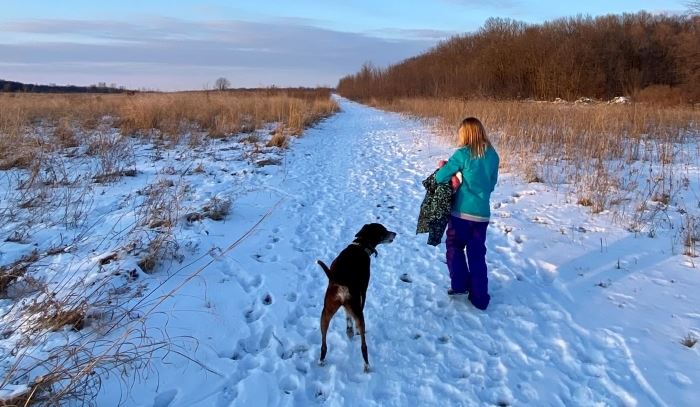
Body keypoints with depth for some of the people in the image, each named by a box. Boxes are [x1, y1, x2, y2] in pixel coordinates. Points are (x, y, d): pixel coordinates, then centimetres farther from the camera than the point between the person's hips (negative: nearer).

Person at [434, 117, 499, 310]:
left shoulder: (463, 154, -13)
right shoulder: (493, 155, 2)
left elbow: (440, 177, -11)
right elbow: (492, 184, 12)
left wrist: (443, 168, 9)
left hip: (461, 211, -4)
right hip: (482, 213, 4)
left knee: (454, 247, 19)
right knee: (477, 254, 13)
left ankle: (460, 285, 19)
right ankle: (480, 298, 17)